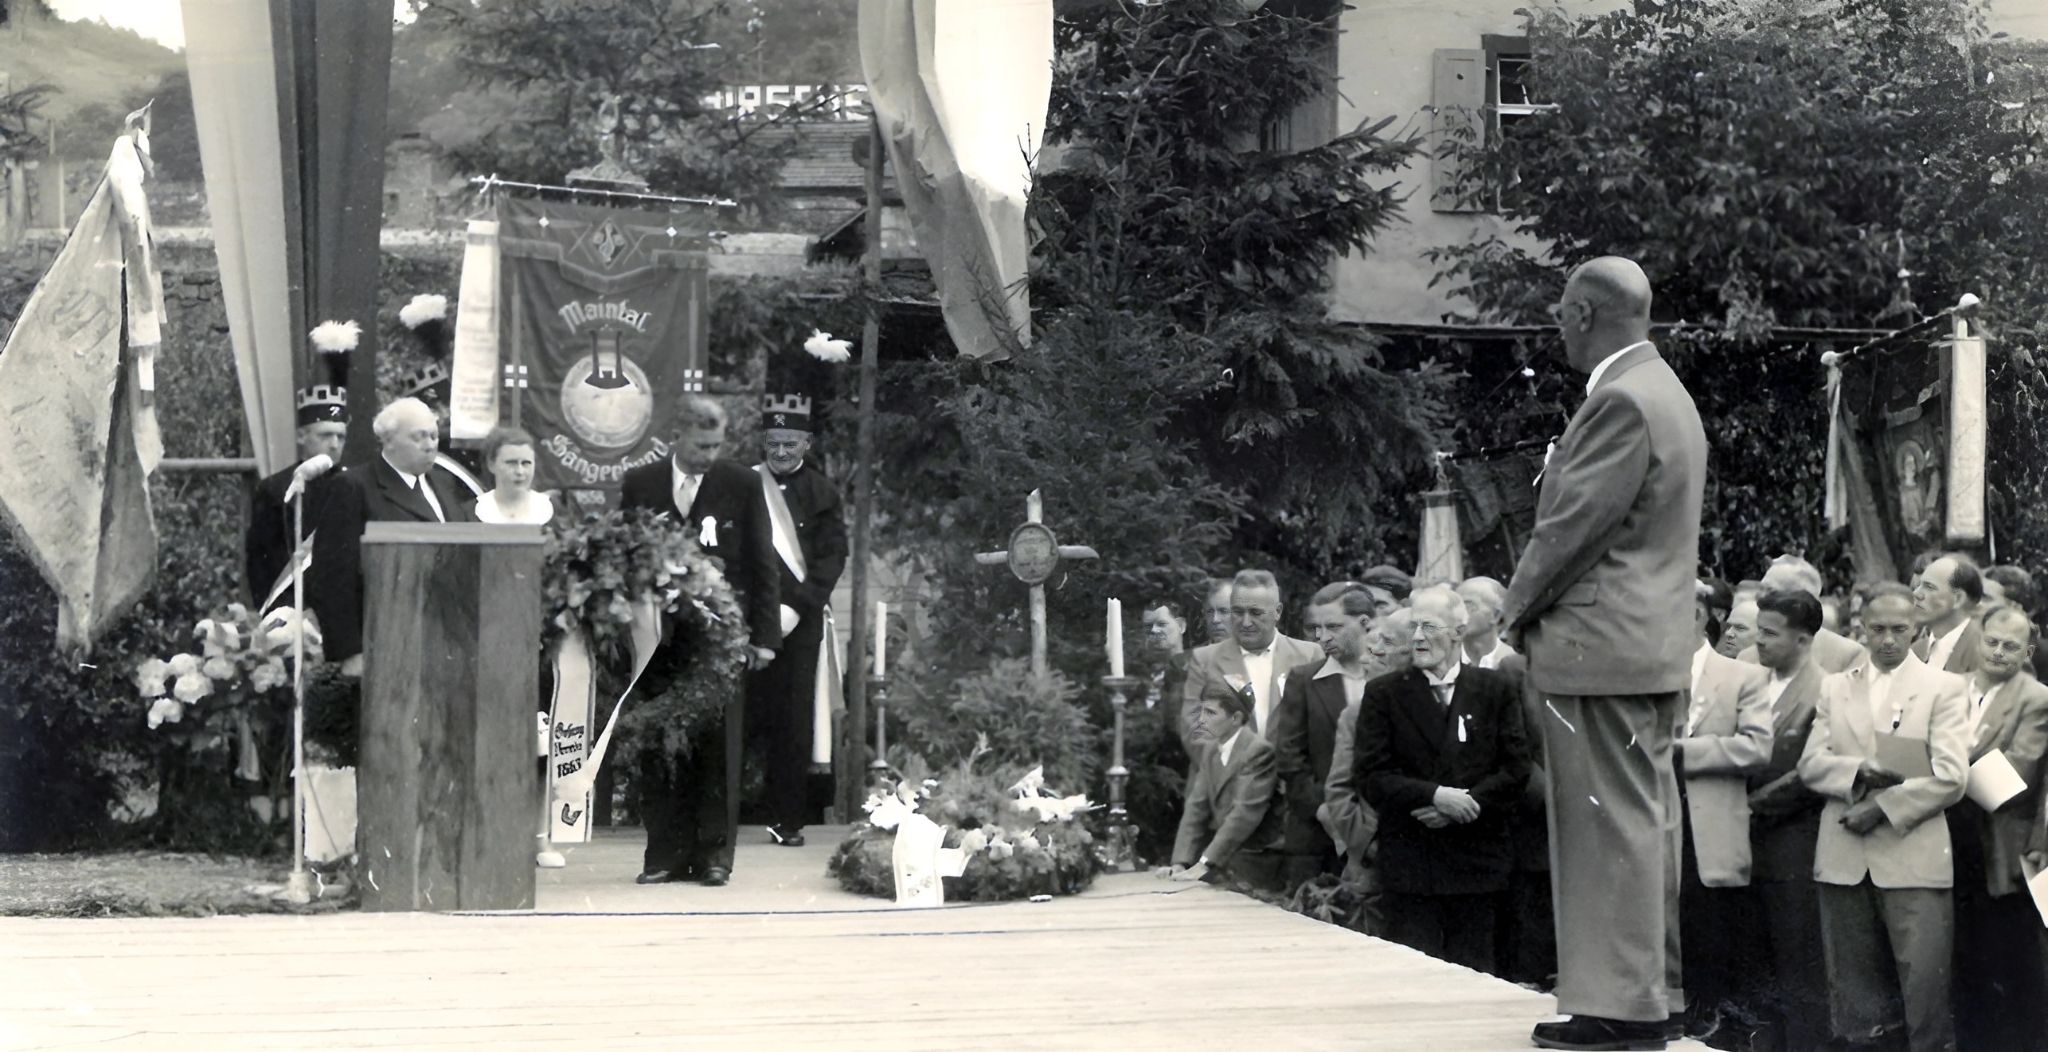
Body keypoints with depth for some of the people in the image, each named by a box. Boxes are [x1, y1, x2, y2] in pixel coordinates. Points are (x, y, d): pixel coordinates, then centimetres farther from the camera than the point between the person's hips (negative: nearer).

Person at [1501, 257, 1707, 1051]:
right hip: (1651, 643, 10)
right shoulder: (1661, 392, 15)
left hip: (1601, 645, -10)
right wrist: (1533, 606, 15)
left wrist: (1517, 610, -4)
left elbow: (1573, 526, -18)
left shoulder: (1621, 402, -18)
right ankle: (1641, 987, 19)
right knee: (1640, 822, 13)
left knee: (1614, 827, -7)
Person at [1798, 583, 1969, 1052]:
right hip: (1844, 859, 4)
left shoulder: (1945, 688, 4)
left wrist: (1883, 808, -12)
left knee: (1925, 986, -8)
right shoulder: (1835, 687, 16)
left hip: (1912, 858, -4)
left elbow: (1950, 777, -6)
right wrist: (1858, 771, -12)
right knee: (1854, 988, 6)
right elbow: (1810, 763, 7)